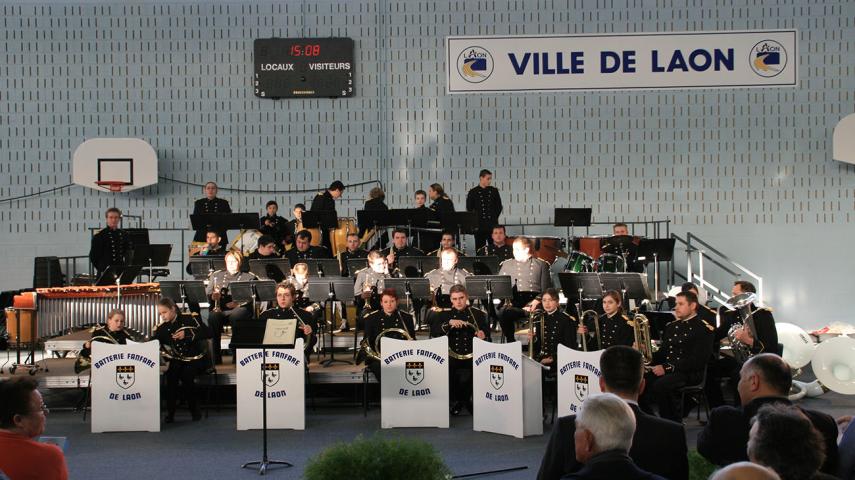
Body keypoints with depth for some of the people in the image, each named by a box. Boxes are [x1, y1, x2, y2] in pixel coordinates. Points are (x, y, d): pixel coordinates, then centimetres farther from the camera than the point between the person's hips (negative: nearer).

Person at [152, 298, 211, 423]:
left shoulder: (190, 319, -10)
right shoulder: (161, 328, 2)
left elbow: (208, 333, -19)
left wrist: (188, 334, -28)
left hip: (197, 358, -4)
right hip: (178, 359, 4)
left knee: (186, 375, -31)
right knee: (171, 374, -27)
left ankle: (195, 410, -11)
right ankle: (170, 412, -16)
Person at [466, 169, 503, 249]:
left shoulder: (494, 191, 7)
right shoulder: (473, 192, 0)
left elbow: (499, 206, 15)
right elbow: (469, 209, 4)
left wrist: (494, 217, 9)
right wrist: (475, 220, 1)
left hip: (492, 224, 1)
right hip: (479, 225, -1)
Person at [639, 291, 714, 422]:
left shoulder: (703, 329, -4)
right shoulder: (671, 326, 21)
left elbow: (698, 360, -14)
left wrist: (668, 367, -21)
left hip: (689, 372, -7)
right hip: (664, 369, 7)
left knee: (659, 385, -34)